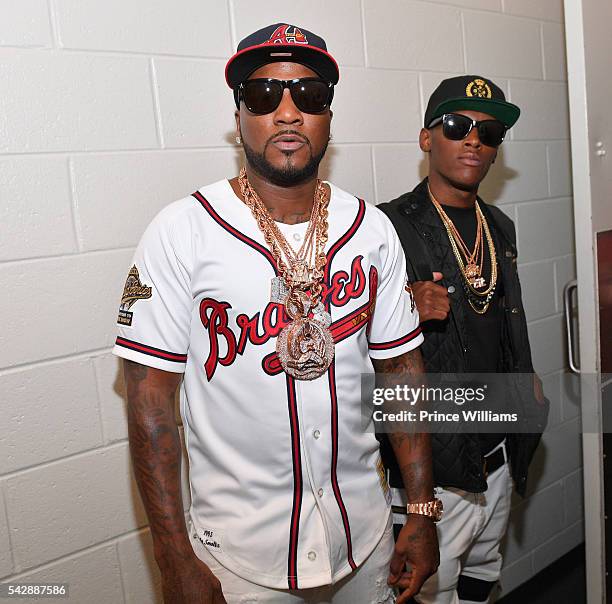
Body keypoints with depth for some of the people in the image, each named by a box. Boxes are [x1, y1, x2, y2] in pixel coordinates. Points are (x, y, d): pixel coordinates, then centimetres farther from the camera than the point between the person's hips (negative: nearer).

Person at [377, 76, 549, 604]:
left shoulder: (500, 227, 8)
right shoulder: (391, 227, -16)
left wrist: (528, 384, 15)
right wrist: (408, 314, -32)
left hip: (498, 452, 7)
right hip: (434, 463, -7)